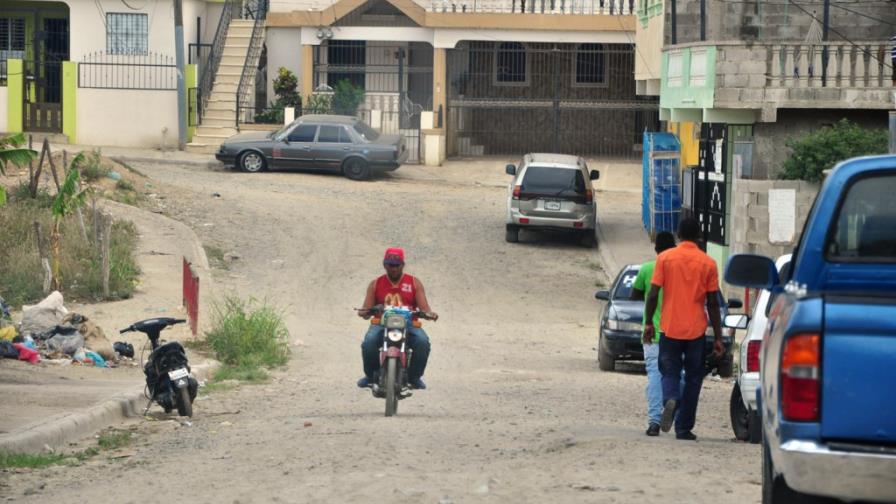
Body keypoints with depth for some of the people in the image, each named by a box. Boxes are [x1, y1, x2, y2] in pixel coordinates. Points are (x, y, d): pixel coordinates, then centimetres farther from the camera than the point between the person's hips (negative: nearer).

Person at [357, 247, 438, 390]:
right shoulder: (376, 284, 15)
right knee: (369, 343, -32)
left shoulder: (414, 283, 13)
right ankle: (370, 375, -7)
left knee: (423, 342, -32)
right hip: (381, 324, 0)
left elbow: (424, 308, 3)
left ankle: (414, 376, -10)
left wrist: (429, 314, -20)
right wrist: (363, 313, -17)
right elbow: (367, 310, 8)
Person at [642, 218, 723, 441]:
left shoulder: (665, 258, -2)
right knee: (693, 378, 11)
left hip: (670, 329, 0)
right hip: (696, 330, 0)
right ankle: (684, 428, 11)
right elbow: (713, 303, 0)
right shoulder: (708, 263, -1)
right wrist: (718, 337, 5)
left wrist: (649, 323, 7)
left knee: (669, 372, 10)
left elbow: (653, 294, -5)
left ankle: (671, 400, -23)